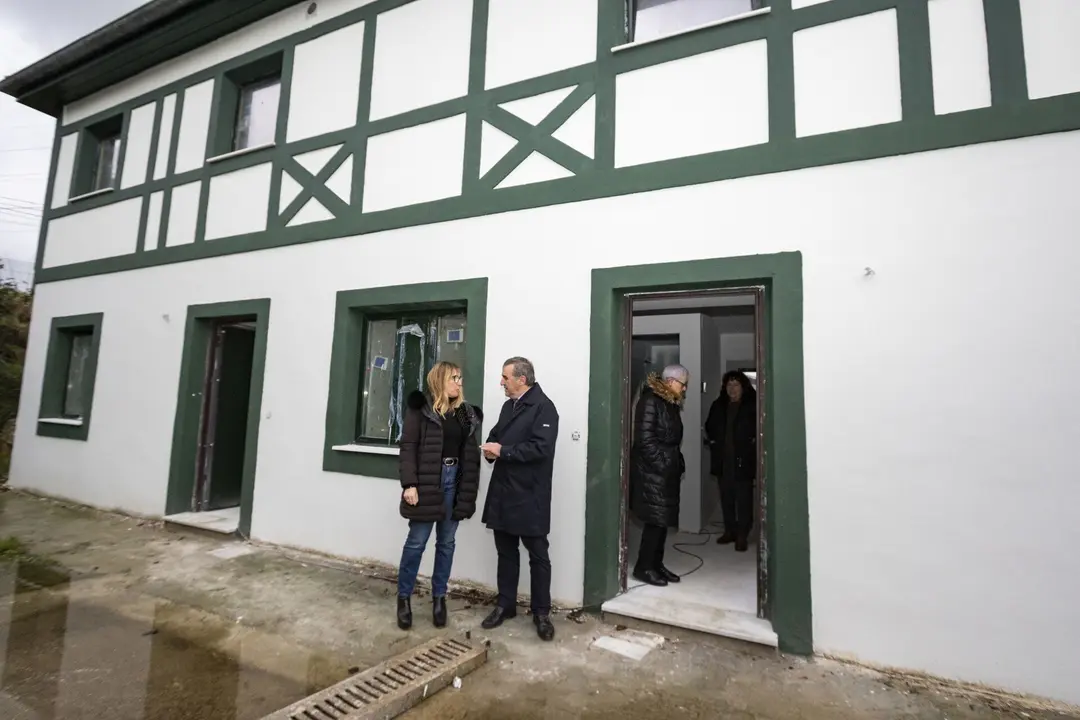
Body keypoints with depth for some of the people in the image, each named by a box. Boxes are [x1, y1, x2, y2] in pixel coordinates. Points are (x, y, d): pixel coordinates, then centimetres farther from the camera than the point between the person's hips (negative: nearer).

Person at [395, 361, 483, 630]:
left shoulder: (467, 413, 10)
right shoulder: (420, 407, -3)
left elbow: (471, 453, 11)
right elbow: (408, 446, -8)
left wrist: (471, 489, 7)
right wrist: (409, 484, -15)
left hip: (455, 482, 4)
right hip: (427, 482, -4)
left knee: (446, 543, 11)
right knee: (417, 541, 3)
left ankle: (439, 597, 26)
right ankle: (404, 597, 21)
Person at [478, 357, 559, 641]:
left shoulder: (543, 407, -13)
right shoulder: (508, 406, 14)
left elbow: (541, 447, -23)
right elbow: (497, 434, 22)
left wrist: (503, 451, -17)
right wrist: (491, 448, -2)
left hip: (530, 495, -7)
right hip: (503, 491, 8)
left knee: (538, 555, 6)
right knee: (506, 552, 17)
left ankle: (541, 613, 20)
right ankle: (505, 605, 32)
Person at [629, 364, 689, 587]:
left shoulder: (671, 403, 15)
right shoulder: (650, 401, -13)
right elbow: (645, 438, -18)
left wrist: (678, 464, 9)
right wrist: (660, 464, -17)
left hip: (668, 470, 9)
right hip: (652, 471, -9)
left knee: (664, 519, 11)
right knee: (656, 519, -6)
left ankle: (656, 564, 21)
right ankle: (643, 567, 5)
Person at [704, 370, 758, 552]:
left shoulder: (752, 405, -4)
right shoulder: (718, 405, 11)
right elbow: (709, 426, 22)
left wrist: (752, 442, -12)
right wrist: (713, 440, 9)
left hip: (743, 459, -5)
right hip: (723, 459, 5)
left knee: (743, 498, -2)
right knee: (726, 497, 11)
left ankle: (742, 535, 5)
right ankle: (729, 531, 22)